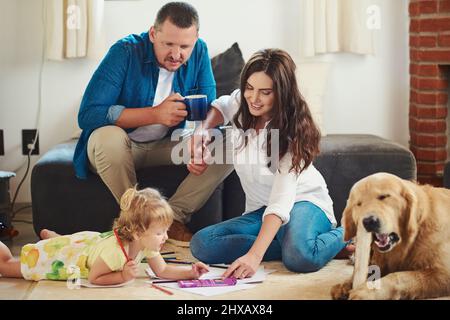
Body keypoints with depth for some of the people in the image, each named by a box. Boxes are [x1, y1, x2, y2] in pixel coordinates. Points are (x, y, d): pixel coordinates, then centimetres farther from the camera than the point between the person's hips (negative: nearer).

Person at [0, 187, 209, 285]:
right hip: (60, 256, -6)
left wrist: (190, 272, -26)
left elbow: (162, 271, -13)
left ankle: (49, 235, 61)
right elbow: (93, 278, -30)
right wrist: (123, 277, -37)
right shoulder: (114, 251, -44)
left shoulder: (147, 245, -22)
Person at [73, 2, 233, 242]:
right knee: (109, 137, -38)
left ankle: (173, 218, -15)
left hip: (167, 145, 4)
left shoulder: (199, 52, -9)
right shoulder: (125, 52, -22)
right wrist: (155, 114, -36)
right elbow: (88, 115, -30)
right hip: (118, 146, -4)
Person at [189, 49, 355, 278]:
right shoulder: (241, 103, -8)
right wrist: (200, 140, -4)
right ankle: (296, 244, -16)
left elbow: (281, 201, -33)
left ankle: (343, 235, -6)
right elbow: (220, 106, 19)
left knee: (301, 257, -42)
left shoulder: (292, 133, -23)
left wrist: (254, 255, -46)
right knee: (201, 244, -22)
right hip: (260, 210, 6)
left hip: (303, 201, -6)